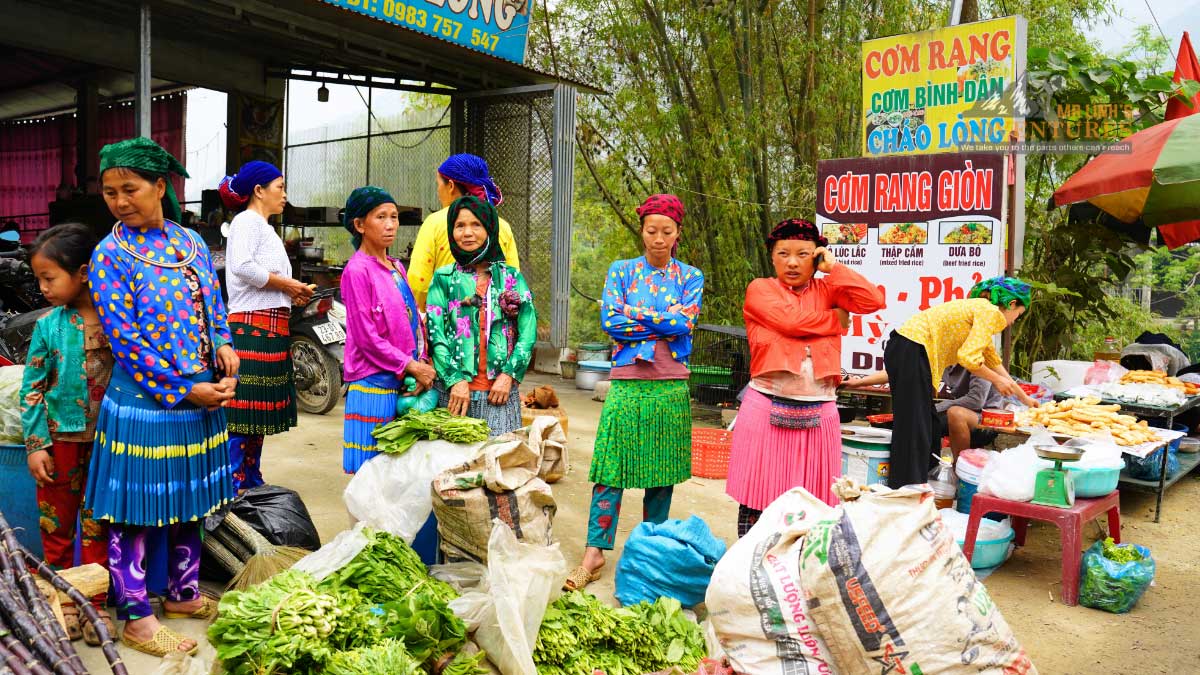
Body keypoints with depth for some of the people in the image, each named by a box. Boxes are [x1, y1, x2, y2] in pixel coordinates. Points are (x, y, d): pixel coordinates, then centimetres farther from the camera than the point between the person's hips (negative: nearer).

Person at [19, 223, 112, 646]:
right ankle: (63, 600, 28)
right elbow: (32, 390, -1)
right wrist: (35, 445, -4)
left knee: (98, 524, 9)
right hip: (60, 439, 1)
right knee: (57, 523, 12)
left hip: (107, 440, -1)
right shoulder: (48, 325, -5)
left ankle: (95, 602, 22)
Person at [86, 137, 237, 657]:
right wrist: (187, 390, -17)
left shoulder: (191, 242, 6)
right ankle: (136, 618, 19)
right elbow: (127, 340, -14)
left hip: (202, 396, 6)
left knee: (191, 501, 17)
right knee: (134, 512, 5)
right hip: (144, 403, -5)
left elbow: (215, 307, 13)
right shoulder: (110, 256, -9)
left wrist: (224, 345, -8)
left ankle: (183, 594, 34)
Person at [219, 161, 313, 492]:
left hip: (271, 330, 10)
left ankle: (251, 486, 20)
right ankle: (232, 490, -4)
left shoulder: (265, 228, 23)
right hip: (251, 328, -10)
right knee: (240, 414, -8)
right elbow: (242, 267, -24)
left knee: (257, 415, 13)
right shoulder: (247, 221, -7)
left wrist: (293, 294, 5)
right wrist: (286, 284, -14)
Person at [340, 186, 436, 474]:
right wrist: (412, 367, -13)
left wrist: (422, 366, 0)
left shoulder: (397, 268, 15)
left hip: (403, 384, 7)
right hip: (374, 385, -7)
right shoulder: (357, 270, -9)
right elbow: (367, 337, -14)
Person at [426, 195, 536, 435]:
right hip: (454, 390, 0)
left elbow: (529, 331, 4)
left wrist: (509, 374, -7)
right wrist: (455, 379, -11)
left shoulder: (512, 277, 11)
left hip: (500, 390, 1)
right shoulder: (444, 278, 8)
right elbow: (435, 334, -1)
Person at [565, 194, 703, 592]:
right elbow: (609, 322, -5)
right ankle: (595, 551, 0)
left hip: (670, 386, 1)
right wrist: (664, 325, -7)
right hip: (627, 383, -1)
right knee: (612, 468, -4)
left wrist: (634, 312, -8)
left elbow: (685, 323, -8)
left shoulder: (690, 277, 9)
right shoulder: (621, 271, 8)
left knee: (662, 469, 7)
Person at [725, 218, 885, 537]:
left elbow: (872, 301, -1)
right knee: (757, 501, 0)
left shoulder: (827, 289, 15)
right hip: (768, 409, -3)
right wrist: (836, 319, 3)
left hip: (818, 412, 3)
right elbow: (791, 320, -11)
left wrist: (833, 268, 3)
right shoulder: (760, 290, 6)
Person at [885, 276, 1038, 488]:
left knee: (929, 429, 14)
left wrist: (1024, 398, 41)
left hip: (905, 349, 10)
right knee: (914, 430, -9)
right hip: (911, 351, -10)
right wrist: (996, 380, 0)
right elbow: (968, 357, -18)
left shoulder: (981, 309, 25)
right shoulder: (991, 312, -5)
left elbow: (993, 360, 35)